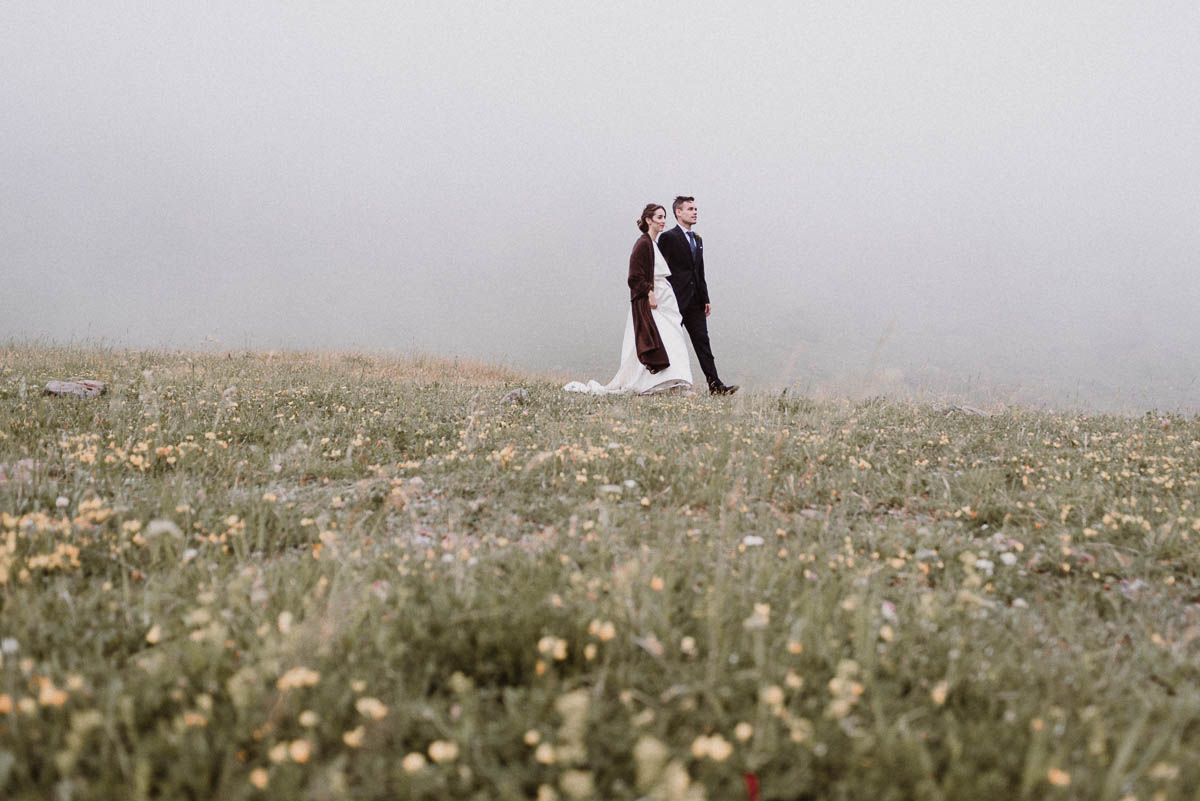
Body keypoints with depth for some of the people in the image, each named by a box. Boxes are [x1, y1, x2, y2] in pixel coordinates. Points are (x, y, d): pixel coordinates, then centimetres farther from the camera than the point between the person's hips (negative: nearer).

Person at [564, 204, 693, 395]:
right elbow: (635, 277, -17)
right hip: (648, 303, -10)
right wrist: (650, 293, -22)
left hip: (661, 302, 10)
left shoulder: (655, 244, 18)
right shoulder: (643, 244, -11)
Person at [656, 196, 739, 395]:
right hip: (676, 301, -7)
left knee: (702, 341, 1)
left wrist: (705, 299, 16)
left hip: (695, 302, 7)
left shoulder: (697, 239, 19)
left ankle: (715, 385, -3)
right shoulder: (668, 237, -6)